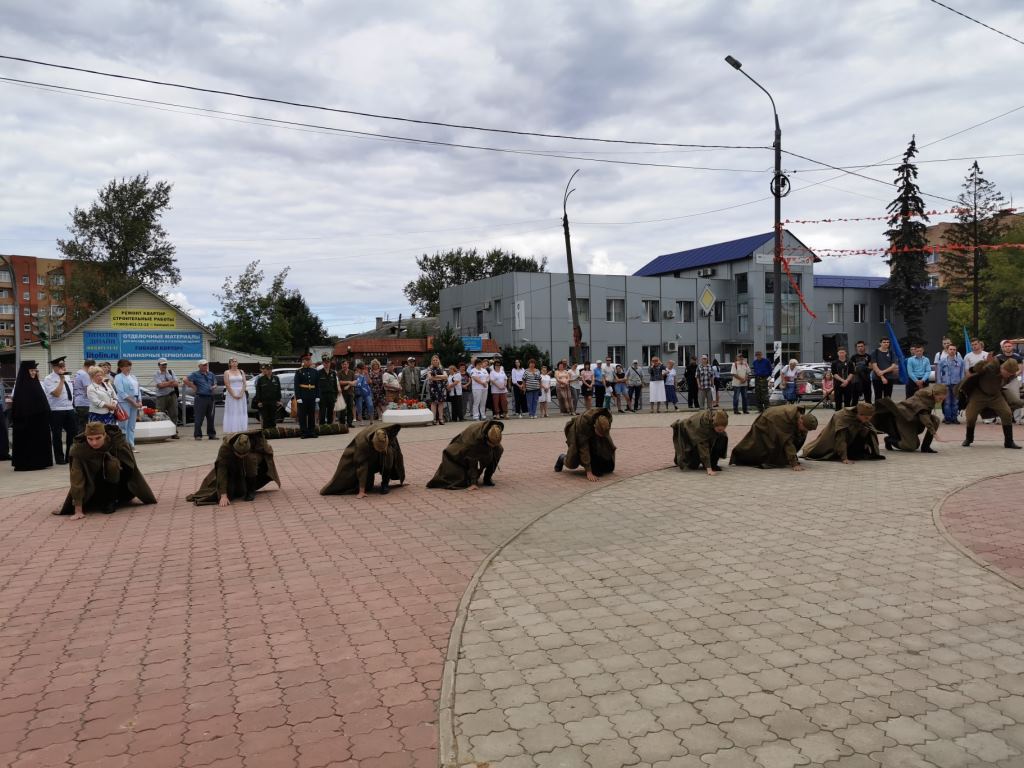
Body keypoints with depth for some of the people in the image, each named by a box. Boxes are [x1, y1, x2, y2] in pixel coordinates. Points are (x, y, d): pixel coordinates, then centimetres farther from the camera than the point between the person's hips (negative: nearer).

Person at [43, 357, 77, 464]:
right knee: (57, 435, 4)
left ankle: (71, 456, 19)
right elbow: (56, 393, -19)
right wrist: (62, 380, -19)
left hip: (69, 409, 6)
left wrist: (73, 404, 14)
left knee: (73, 433, 6)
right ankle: (59, 458, 15)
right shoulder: (49, 379, -8)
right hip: (56, 411, -6)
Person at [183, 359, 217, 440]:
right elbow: (185, 380, -10)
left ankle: (212, 434, 16)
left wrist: (213, 387, 3)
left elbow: (215, 384, 25)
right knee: (199, 418, -4)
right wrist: (193, 386, -9)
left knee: (210, 417, 9)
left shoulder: (210, 375, 14)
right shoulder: (196, 374, -1)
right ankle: (198, 435, 2)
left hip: (210, 397, 5)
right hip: (200, 398, -5)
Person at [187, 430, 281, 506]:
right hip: (233, 465, 1)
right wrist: (223, 495, -46)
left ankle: (251, 490, -19)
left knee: (251, 459, -36)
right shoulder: (225, 447, -38)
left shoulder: (257, 442, -36)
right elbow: (222, 470, -40)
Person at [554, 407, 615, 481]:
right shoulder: (584, 421, -42)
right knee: (572, 464, -12)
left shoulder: (608, 419, -30)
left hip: (592, 436, 4)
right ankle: (562, 458, 21)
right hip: (576, 434, -4)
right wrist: (588, 471, -40)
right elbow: (584, 447, -39)